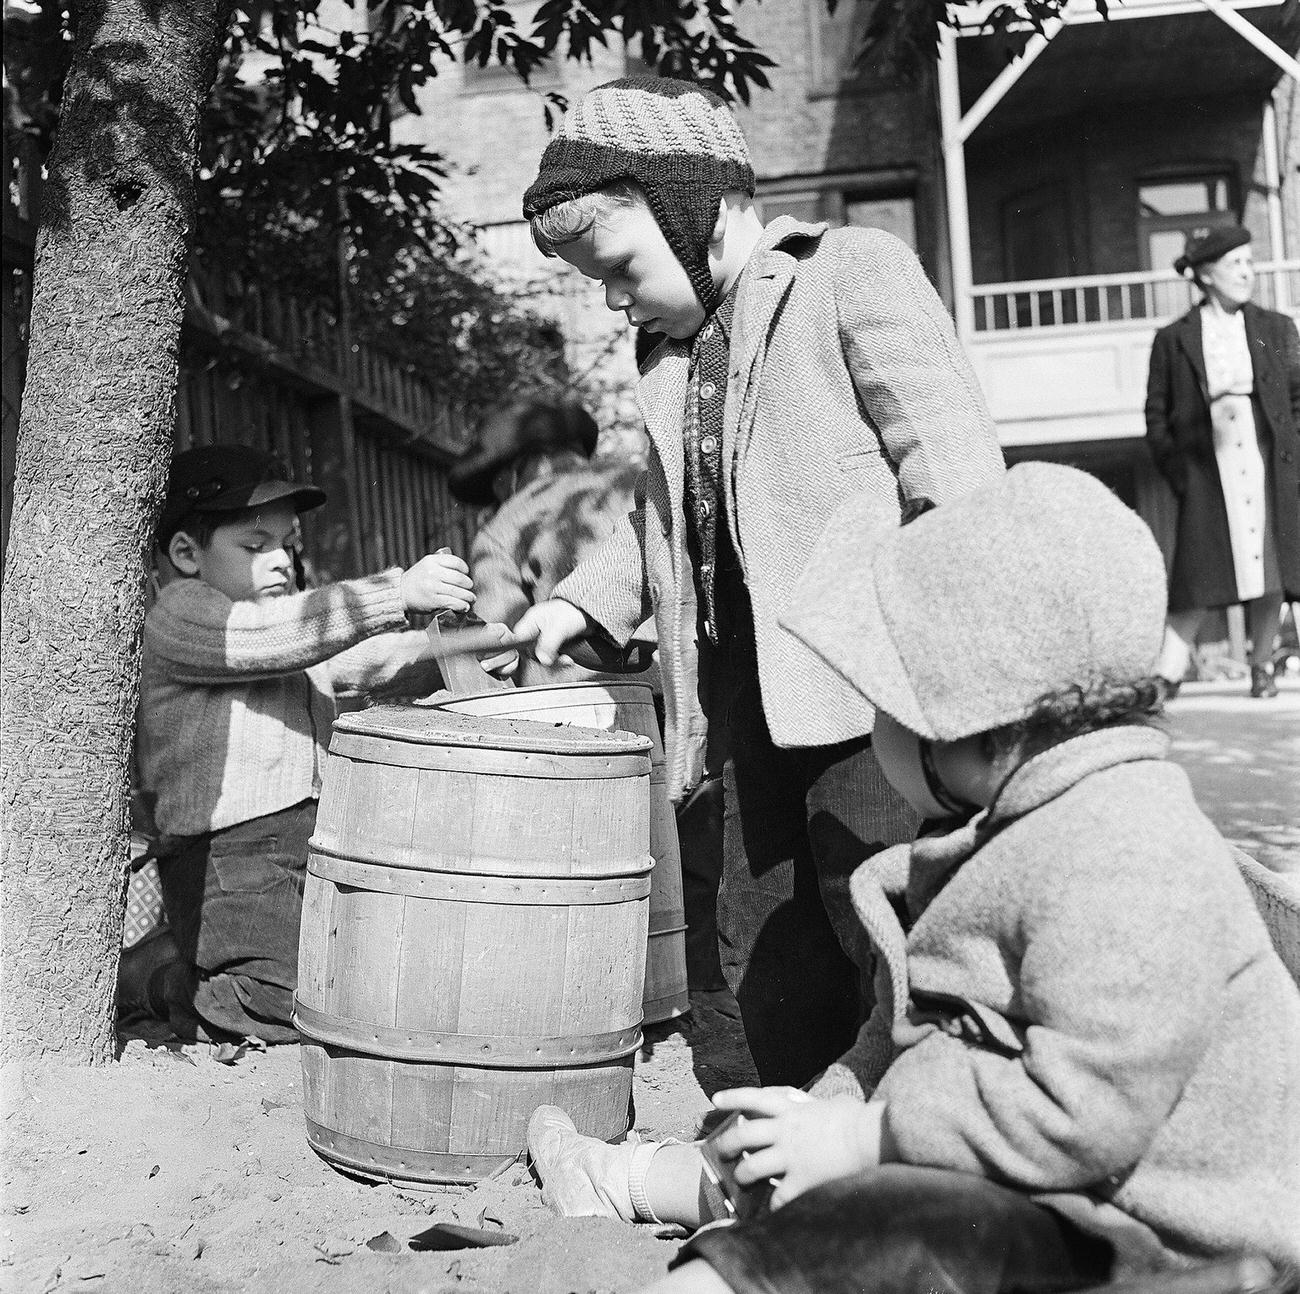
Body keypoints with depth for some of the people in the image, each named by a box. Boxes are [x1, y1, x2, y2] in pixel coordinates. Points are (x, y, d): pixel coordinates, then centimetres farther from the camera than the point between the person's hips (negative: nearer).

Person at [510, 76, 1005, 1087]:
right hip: (754, 691, 8)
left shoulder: (853, 272, -3)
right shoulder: (675, 346, 21)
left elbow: (956, 468, -10)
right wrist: (586, 601, 16)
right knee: (762, 943, 10)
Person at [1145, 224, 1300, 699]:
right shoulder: (1173, 339, 4)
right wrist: (1177, 471, -2)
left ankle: (1261, 667, 17)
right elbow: (1156, 414, 6)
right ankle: (1165, 677, -3)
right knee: (1199, 575, -6)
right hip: (1207, 473, -2)